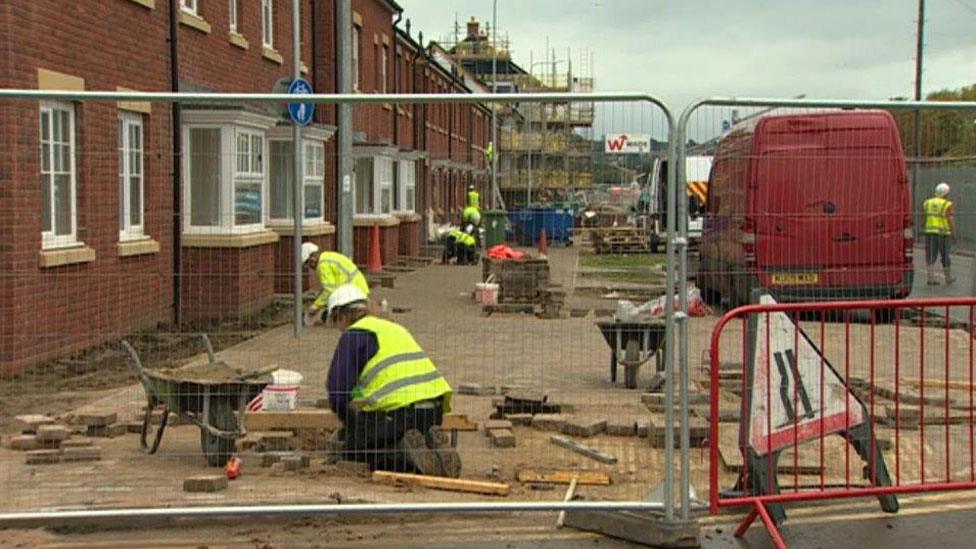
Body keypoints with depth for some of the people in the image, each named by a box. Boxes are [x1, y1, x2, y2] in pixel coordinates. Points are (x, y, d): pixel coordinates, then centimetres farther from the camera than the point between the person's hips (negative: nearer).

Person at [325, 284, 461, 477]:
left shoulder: (353, 335, 2)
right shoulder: (393, 327, 27)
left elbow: (337, 390, -4)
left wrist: (349, 420, 15)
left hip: (400, 410, -8)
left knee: (348, 445, 8)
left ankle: (407, 453, -15)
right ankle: (434, 446, 0)